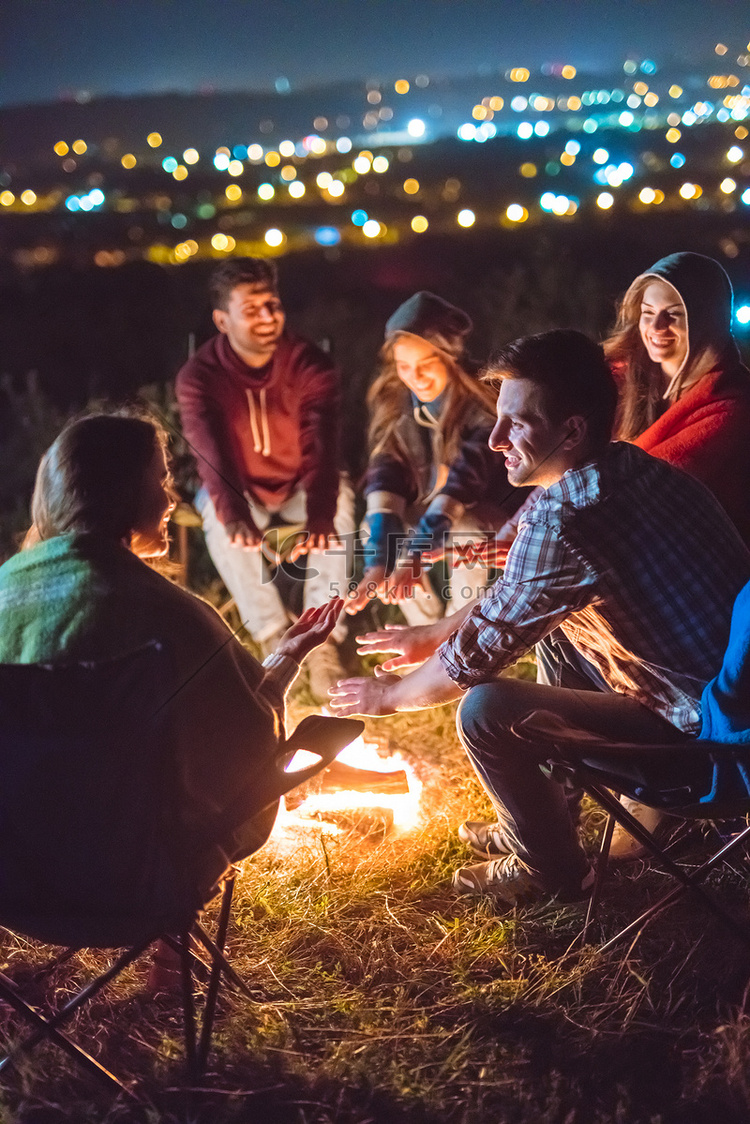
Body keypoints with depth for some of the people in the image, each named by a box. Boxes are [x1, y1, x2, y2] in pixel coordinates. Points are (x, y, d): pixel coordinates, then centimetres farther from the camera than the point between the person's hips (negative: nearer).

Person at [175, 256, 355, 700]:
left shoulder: (310, 364, -20)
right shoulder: (198, 377, -20)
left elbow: (322, 446, -35)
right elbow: (210, 452, -37)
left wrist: (318, 519, -54)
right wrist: (234, 515, -58)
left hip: (300, 489, 0)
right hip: (239, 491, 0)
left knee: (339, 502, -32)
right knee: (218, 518, -33)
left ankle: (323, 643, -29)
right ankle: (276, 640, -26)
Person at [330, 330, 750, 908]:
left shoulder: (562, 520, -25)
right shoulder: (636, 467, 3)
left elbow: (476, 655, -14)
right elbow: (515, 595, 18)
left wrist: (388, 696, 4)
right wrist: (433, 634, 24)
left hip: (701, 735, -10)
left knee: (485, 711, -14)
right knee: (546, 612, 23)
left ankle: (553, 869, 13)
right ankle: (538, 822, 34)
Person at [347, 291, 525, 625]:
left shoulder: (482, 402, -28)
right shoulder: (391, 400, -14)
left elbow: (467, 475, -38)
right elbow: (384, 475, -24)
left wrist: (416, 555, -49)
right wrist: (378, 561, -38)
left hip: (490, 510, -6)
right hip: (426, 508, 6)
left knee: (466, 534, -35)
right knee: (372, 532, -15)